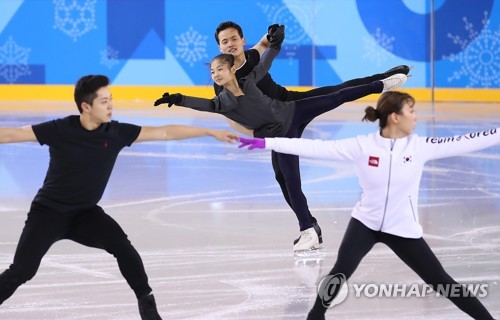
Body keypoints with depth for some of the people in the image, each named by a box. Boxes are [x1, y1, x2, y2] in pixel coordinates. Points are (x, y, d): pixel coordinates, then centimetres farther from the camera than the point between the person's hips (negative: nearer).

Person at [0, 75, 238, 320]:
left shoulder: (116, 132, -9)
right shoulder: (60, 130, -18)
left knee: (121, 245, -21)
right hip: (48, 211, -3)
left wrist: (211, 132, -6)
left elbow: (165, 132, -7)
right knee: (22, 270, -12)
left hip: (85, 213, 3)